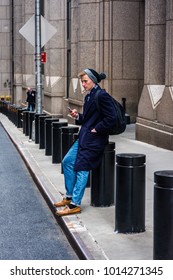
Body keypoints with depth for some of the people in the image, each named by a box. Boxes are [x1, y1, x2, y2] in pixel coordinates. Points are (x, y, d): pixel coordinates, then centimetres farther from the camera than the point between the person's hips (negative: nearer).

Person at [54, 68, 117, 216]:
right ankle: (69, 196, 22)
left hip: (94, 139, -10)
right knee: (67, 162, 11)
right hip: (84, 137, 10)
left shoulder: (102, 96, -14)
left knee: (81, 168, -7)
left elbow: (111, 118, -20)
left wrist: (96, 130, -17)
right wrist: (78, 116, 5)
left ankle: (75, 204, 1)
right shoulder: (89, 96, 14)